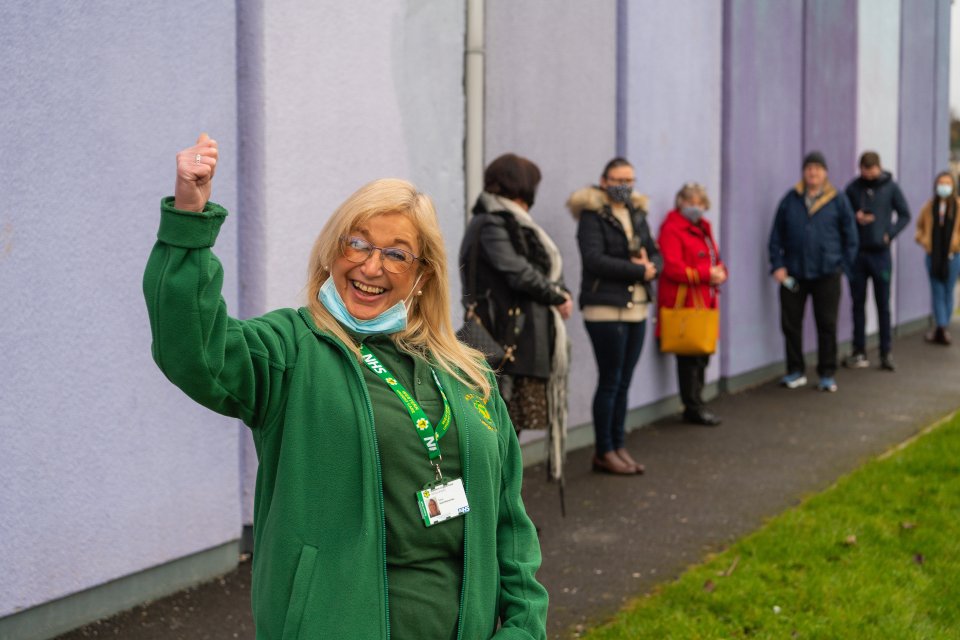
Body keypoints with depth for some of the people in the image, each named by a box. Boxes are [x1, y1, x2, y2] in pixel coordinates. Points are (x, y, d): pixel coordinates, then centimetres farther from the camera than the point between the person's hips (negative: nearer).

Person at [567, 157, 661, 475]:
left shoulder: (637, 214, 15)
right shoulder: (592, 215, -7)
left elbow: (656, 255, 14)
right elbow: (594, 259, -19)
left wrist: (651, 266, -10)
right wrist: (638, 270, -16)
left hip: (636, 309, 7)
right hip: (606, 309, -7)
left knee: (623, 383, 11)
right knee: (610, 382, -3)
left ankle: (618, 446, 18)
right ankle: (603, 452, 6)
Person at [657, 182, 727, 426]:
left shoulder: (703, 227, 19)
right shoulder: (672, 229, -9)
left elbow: (715, 258, 22)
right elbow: (672, 268, -18)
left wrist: (720, 272, -2)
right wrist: (706, 274, -21)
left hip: (705, 301, 9)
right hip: (684, 302, -9)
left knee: (702, 355, 11)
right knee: (690, 357, -5)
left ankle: (695, 405, 19)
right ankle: (694, 408, 1)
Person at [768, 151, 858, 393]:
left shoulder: (838, 201, 1)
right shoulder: (790, 200, 4)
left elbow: (850, 236, 6)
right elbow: (776, 235, 7)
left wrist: (844, 265, 0)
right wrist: (777, 265, -2)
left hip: (827, 274, -2)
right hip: (793, 273, 2)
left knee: (827, 325, 3)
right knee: (790, 323, 5)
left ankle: (827, 374, 13)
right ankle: (796, 372, 19)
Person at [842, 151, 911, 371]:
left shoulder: (891, 188, -1)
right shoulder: (853, 188, 2)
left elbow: (905, 215, 4)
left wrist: (890, 233, -9)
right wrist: (855, 218, -13)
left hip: (880, 253, -1)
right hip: (856, 253, 1)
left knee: (883, 305, 2)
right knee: (858, 304, 7)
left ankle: (886, 352, 6)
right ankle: (859, 352, 14)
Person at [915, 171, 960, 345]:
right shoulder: (930, 206, 2)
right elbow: (920, 224, 17)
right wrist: (921, 239, 6)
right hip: (933, 255, 1)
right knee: (937, 292, 0)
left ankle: (941, 328, 17)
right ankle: (941, 327, 0)